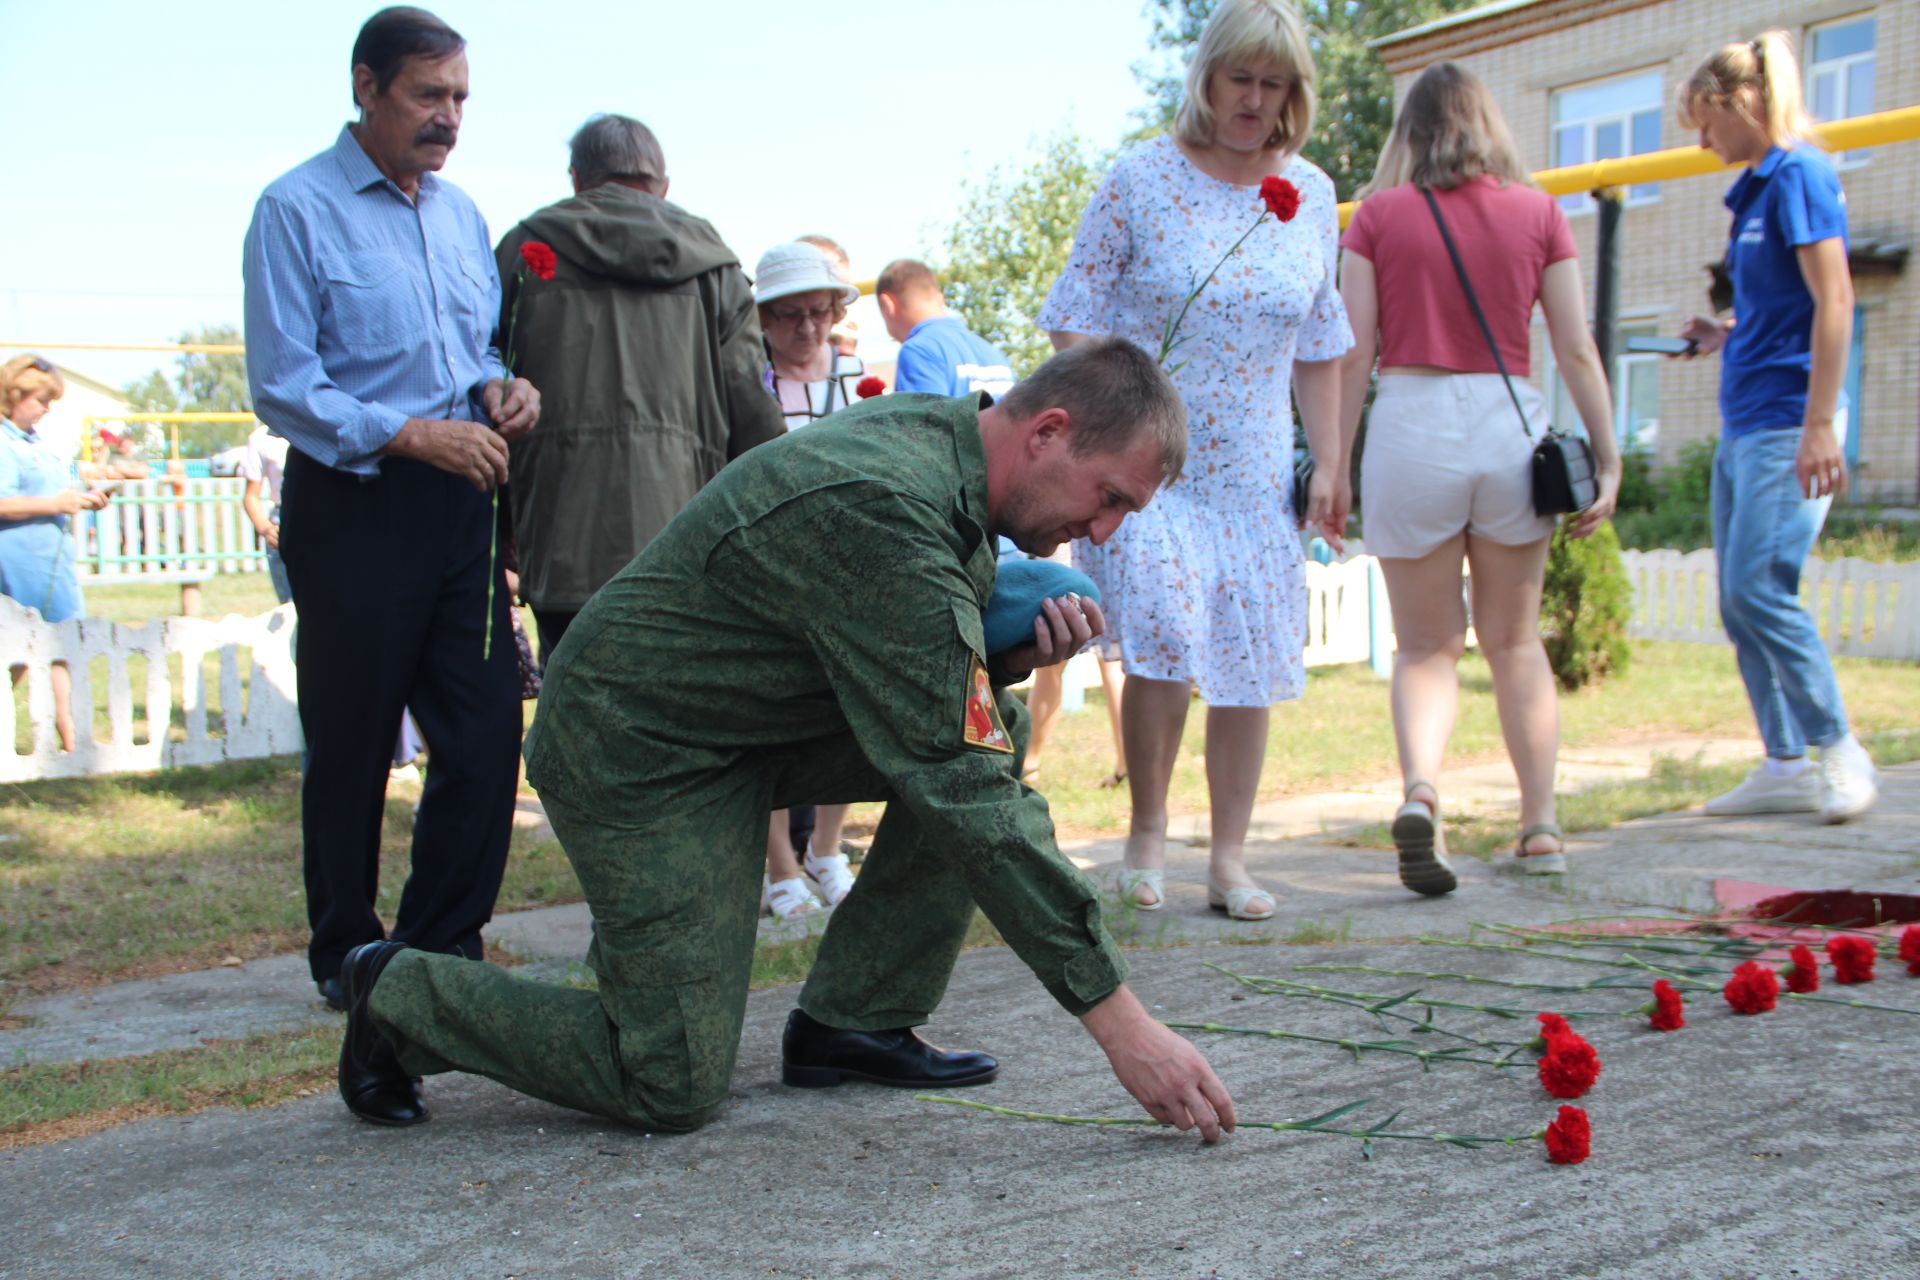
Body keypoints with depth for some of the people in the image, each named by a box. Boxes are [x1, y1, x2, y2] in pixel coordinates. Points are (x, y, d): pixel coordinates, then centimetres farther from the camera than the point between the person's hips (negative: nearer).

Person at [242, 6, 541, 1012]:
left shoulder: (461, 213, 15)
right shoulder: (297, 210, -6)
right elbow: (282, 386, -11)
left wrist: (500, 392, 1)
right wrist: (415, 435, -19)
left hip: (458, 505, 6)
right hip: (352, 508, -6)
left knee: (486, 733, 2)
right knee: (351, 748, 4)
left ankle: (442, 947, 15)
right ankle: (348, 959, 19)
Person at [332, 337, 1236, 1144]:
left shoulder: (937, 435, -2)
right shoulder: (881, 511, -31)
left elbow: (920, 685, 12)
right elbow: (960, 792, -32)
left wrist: (1016, 649, -12)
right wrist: (1118, 1020, -30)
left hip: (753, 713, 9)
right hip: (635, 753, -9)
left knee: (1000, 731, -5)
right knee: (677, 1090, -8)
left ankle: (854, 1020, 4)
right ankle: (404, 996, 12)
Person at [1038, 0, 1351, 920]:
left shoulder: (1311, 196, 7)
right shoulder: (1140, 180, -4)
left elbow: (1318, 347, 14)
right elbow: (1077, 323, -2)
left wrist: (1328, 463, 10)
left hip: (1253, 470, 4)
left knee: (1251, 661, 3)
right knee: (1164, 638, -19)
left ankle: (1229, 859, 15)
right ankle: (1147, 827, 4)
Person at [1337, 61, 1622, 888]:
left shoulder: (1379, 213, 3)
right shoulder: (1536, 210, 6)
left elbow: (1355, 352, -2)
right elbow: (1576, 349, 3)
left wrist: (1335, 463, 3)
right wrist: (1608, 458, 7)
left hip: (1411, 425, -1)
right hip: (1511, 426, 1)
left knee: (1427, 647, 8)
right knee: (1515, 641, 17)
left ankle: (1419, 789, -18)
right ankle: (1541, 828, 15)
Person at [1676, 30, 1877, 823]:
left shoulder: (1798, 175, -9)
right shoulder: (1757, 188, 18)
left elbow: (1833, 300, -17)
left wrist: (1819, 426, -22)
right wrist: (1727, 336, 11)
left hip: (1786, 421, -10)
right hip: (1743, 423, 10)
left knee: (1759, 590, -14)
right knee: (1738, 602, 8)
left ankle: (1840, 752, -1)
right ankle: (1785, 767, 14)